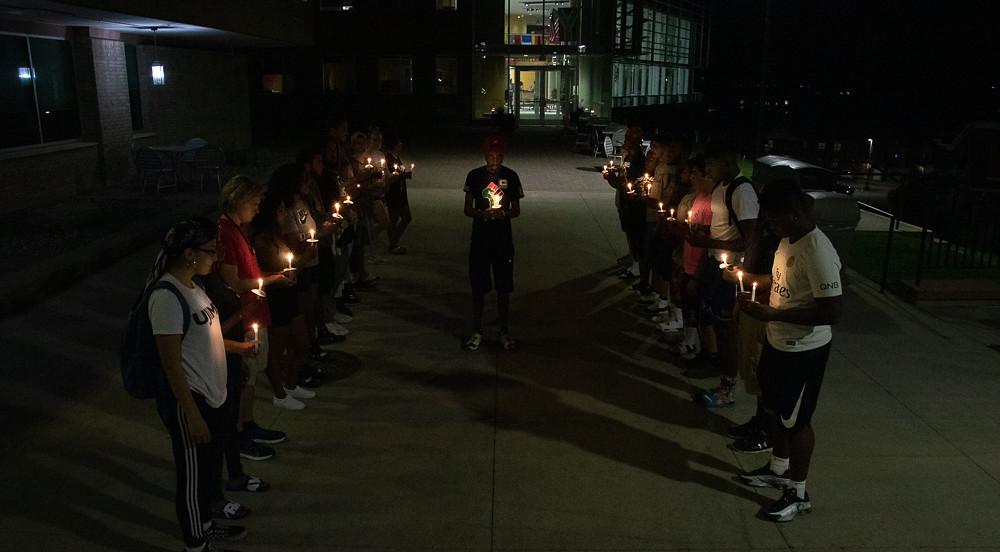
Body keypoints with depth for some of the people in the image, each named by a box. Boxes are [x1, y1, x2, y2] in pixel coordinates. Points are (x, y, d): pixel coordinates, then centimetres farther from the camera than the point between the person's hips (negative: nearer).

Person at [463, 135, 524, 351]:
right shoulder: (474, 176, -2)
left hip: (503, 239, 0)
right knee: (478, 287, 6)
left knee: (504, 288, 6)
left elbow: (516, 210, 4)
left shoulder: (511, 176, -1)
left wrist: (502, 213, -18)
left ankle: (505, 332, 20)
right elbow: (467, 209, 1)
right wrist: (481, 213, -20)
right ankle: (477, 332, 19)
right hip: (480, 238, 0)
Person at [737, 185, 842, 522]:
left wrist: (772, 314, -27)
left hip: (804, 351, -9)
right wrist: (757, 295, -1)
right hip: (778, 343, 9)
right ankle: (779, 469, 46)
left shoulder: (818, 253, -28)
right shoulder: (788, 241, 0)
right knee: (776, 410, 24)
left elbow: (832, 311, -29)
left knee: (796, 420, 7)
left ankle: (798, 493, 27)